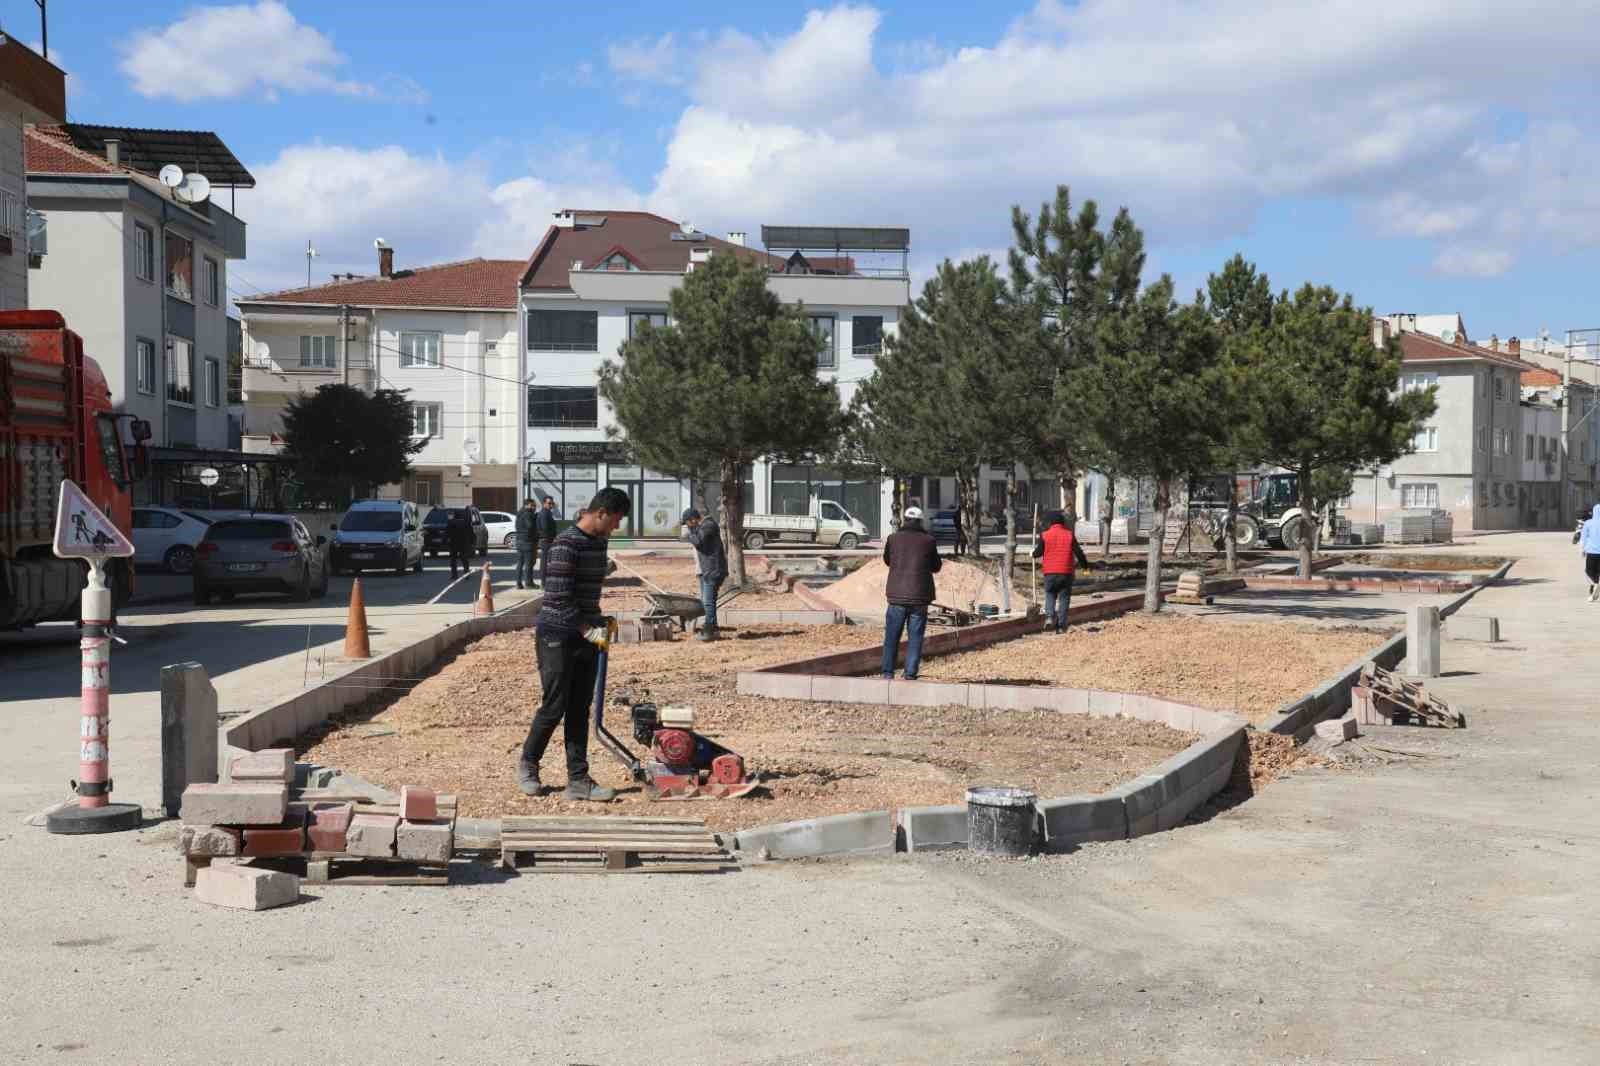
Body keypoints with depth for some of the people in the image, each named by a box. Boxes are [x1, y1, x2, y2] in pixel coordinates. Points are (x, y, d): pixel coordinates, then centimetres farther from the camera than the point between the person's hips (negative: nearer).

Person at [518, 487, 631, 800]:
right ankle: (527, 765, 20)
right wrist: (587, 630, -21)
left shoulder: (599, 543, 11)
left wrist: (599, 620, 9)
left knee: (579, 711, 7)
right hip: (558, 638, -8)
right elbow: (558, 598, -20)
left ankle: (578, 780, 9)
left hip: (586, 637, 8)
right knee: (554, 708, -2)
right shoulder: (566, 546, -18)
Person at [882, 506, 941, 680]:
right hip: (920, 597, -1)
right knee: (915, 637, 6)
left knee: (892, 637, 9)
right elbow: (936, 567, 10)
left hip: (897, 595, 1)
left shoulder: (893, 538, -1)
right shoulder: (928, 540, -2)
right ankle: (910, 674, 3)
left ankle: (888, 672, 7)